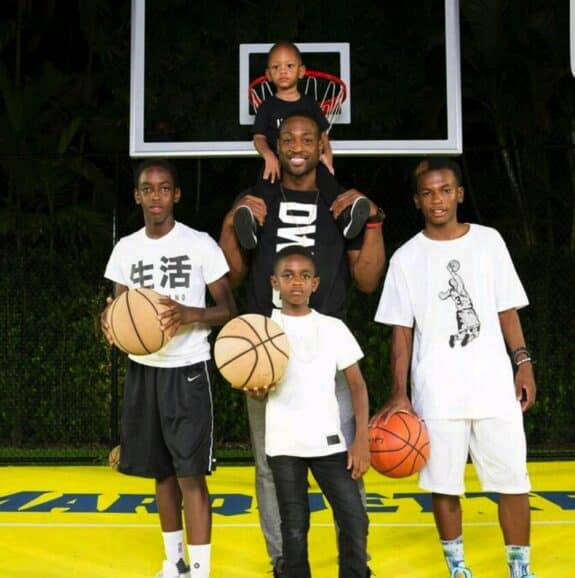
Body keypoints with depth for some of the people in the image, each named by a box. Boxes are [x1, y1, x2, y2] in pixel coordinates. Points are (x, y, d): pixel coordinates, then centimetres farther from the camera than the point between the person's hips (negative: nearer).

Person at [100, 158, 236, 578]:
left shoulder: (201, 244, -7)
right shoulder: (125, 248, 6)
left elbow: (229, 309, -4)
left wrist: (189, 314, -23)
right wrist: (110, 320, -14)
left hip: (187, 370, -4)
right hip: (142, 369, 5)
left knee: (190, 473, -7)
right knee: (161, 470, 13)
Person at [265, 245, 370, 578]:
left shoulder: (333, 327, 4)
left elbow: (357, 384, 4)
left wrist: (362, 440, -4)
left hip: (328, 441, 1)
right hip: (284, 444, -1)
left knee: (354, 519, -4)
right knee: (294, 526, 6)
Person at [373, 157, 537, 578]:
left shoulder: (488, 240, 6)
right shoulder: (406, 257, 3)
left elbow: (507, 309, 10)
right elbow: (402, 331, 3)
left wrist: (523, 362, 0)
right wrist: (399, 394, -4)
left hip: (495, 385, 1)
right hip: (436, 393, -1)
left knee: (513, 482, 3)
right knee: (444, 485, 5)